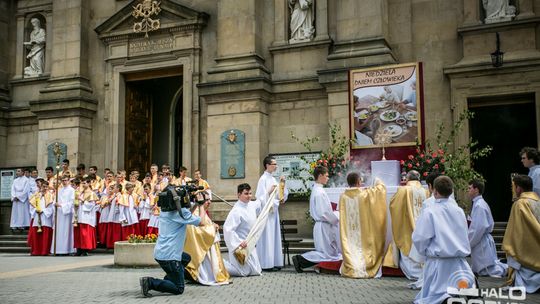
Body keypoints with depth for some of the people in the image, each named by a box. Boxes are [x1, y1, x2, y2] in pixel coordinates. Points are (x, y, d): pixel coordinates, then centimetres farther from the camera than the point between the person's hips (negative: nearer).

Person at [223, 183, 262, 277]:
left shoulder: (251, 205, 2)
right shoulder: (236, 211, -24)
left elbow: (260, 202, 27)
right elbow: (227, 229, -30)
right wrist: (239, 242, -31)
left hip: (249, 245, 9)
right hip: (240, 246, -9)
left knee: (256, 270, 15)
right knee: (244, 272, -7)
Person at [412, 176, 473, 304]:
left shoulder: (429, 212, -12)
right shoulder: (459, 211, 5)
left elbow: (419, 238, -13)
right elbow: (464, 235, 15)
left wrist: (424, 251, 7)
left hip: (438, 261, -4)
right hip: (459, 259, 4)